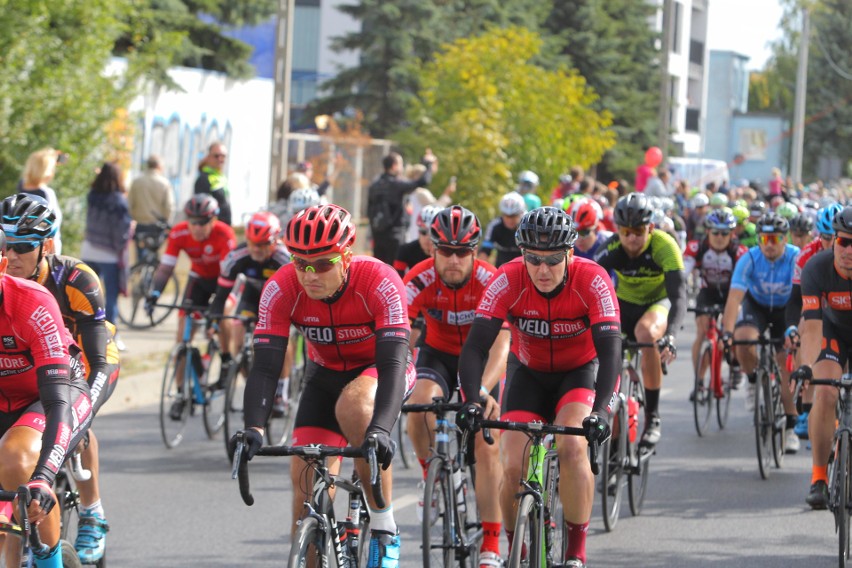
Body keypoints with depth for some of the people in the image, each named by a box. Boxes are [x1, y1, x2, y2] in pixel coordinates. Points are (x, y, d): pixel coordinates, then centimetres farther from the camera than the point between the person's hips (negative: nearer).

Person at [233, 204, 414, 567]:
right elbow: (265, 367, -27)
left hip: (379, 372, -4)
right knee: (305, 477, -12)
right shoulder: (281, 289, -24)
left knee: (353, 404, -36)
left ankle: (384, 529, -23)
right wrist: (254, 428, -44)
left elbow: (393, 364, -39)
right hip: (326, 375, 4)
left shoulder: (380, 283, -32)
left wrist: (380, 429, -54)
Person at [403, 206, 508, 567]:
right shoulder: (420, 280, -26)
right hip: (438, 353, 1)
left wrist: (482, 391, -54)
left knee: (486, 445, -11)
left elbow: (501, 344, -38)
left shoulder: (490, 282, -29)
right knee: (421, 402, -31)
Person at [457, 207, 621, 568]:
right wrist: (472, 400, -45)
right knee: (513, 467, -14)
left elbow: (610, 350, -34)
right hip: (529, 372, 2)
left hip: (581, 371, -2)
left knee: (571, 448, -28)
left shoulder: (592, 281, -28)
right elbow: (476, 346, -28)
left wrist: (600, 409, -49)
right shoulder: (508, 281, -25)